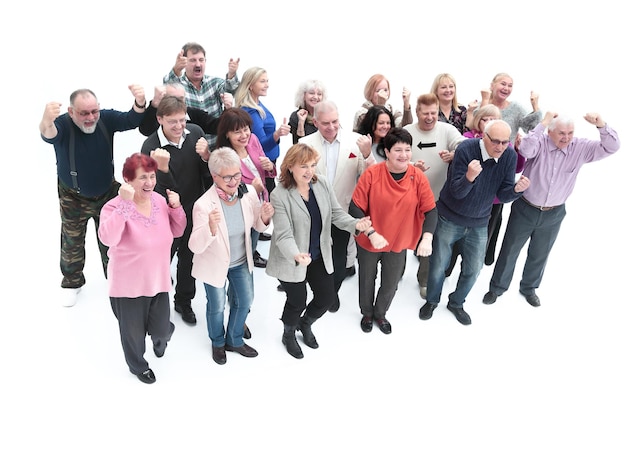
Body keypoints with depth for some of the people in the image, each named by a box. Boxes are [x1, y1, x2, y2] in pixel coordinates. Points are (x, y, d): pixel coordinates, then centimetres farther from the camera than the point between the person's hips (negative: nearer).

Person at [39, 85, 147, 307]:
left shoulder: (106, 118, -19)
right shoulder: (62, 124, -27)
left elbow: (132, 120, -32)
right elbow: (49, 135, -49)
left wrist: (140, 103, -56)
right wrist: (46, 123, -74)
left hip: (107, 193, 2)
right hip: (73, 198, -2)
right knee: (72, 242, 14)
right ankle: (72, 282, 37)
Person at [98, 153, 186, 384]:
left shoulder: (159, 200, -3)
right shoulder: (115, 206, -21)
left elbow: (177, 231, 7)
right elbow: (107, 238, -39)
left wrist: (176, 208, -11)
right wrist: (125, 203, -42)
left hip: (158, 281, 4)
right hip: (128, 286, -4)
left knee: (161, 329, 15)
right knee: (134, 331, 17)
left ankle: (160, 336, 54)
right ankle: (137, 365, 49)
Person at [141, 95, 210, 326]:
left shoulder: (195, 132, -10)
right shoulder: (151, 147, -23)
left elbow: (207, 172, -1)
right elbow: (165, 190, -25)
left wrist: (206, 158, -22)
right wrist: (162, 168, -43)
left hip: (194, 210, 4)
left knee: (189, 258, 21)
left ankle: (184, 302, 44)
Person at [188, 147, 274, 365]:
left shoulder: (249, 192, -19)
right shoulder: (204, 205, -31)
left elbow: (257, 226, -3)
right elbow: (195, 246, -31)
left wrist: (265, 217, -26)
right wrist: (211, 227, -50)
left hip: (241, 261, 4)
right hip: (215, 263, -4)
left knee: (245, 301, 22)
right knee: (217, 306, 18)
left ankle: (235, 340, 51)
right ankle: (218, 343, 51)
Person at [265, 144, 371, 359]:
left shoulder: (322, 184, -10)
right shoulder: (279, 195, -24)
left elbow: (336, 213, -5)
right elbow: (284, 235, -28)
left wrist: (356, 224, -25)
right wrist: (296, 255, -47)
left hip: (319, 256, 5)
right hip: (291, 260, -5)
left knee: (327, 297, 15)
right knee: (297, 301, 12)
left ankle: (305, 324, 49)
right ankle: (289, 335, 46)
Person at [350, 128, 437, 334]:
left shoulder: (418, 177, -13)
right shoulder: (371, 174, -20)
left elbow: (430, 210, -11)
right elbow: (355, 208, -18)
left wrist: (427, 238, -25)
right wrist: (371, 233, -27)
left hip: (398, 243, 2)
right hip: (369, 241, -2)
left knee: (390, 284, 20)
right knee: (367, 281, 20)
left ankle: (380, 313, 50)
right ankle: (367, 313, 49)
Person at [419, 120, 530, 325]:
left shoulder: (509, 156, -11)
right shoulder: (466, 149, -23)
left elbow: (503, 195, -8)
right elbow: (456, 191, -24)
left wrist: (517, 189, -31)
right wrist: (469, 177, -44)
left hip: (479, 223, 3)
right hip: (450, 219, -3)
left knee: (473, 269, 12)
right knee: (438, 266, 9)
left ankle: (456, 303, 38)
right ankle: (432, 301, 36)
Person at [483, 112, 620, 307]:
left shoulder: (580, 148, -9)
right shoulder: (540, 143, -18)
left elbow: (611, 147, -12)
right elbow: (525, 150, -38)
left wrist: (602, 126, -29)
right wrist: (543, 123, -37)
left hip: (553, 215, 3)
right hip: (525, 209, -3)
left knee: (540, 255, 20)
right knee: (509, 250, 11)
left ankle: (529, 288, 42)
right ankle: (497, 288, 29)